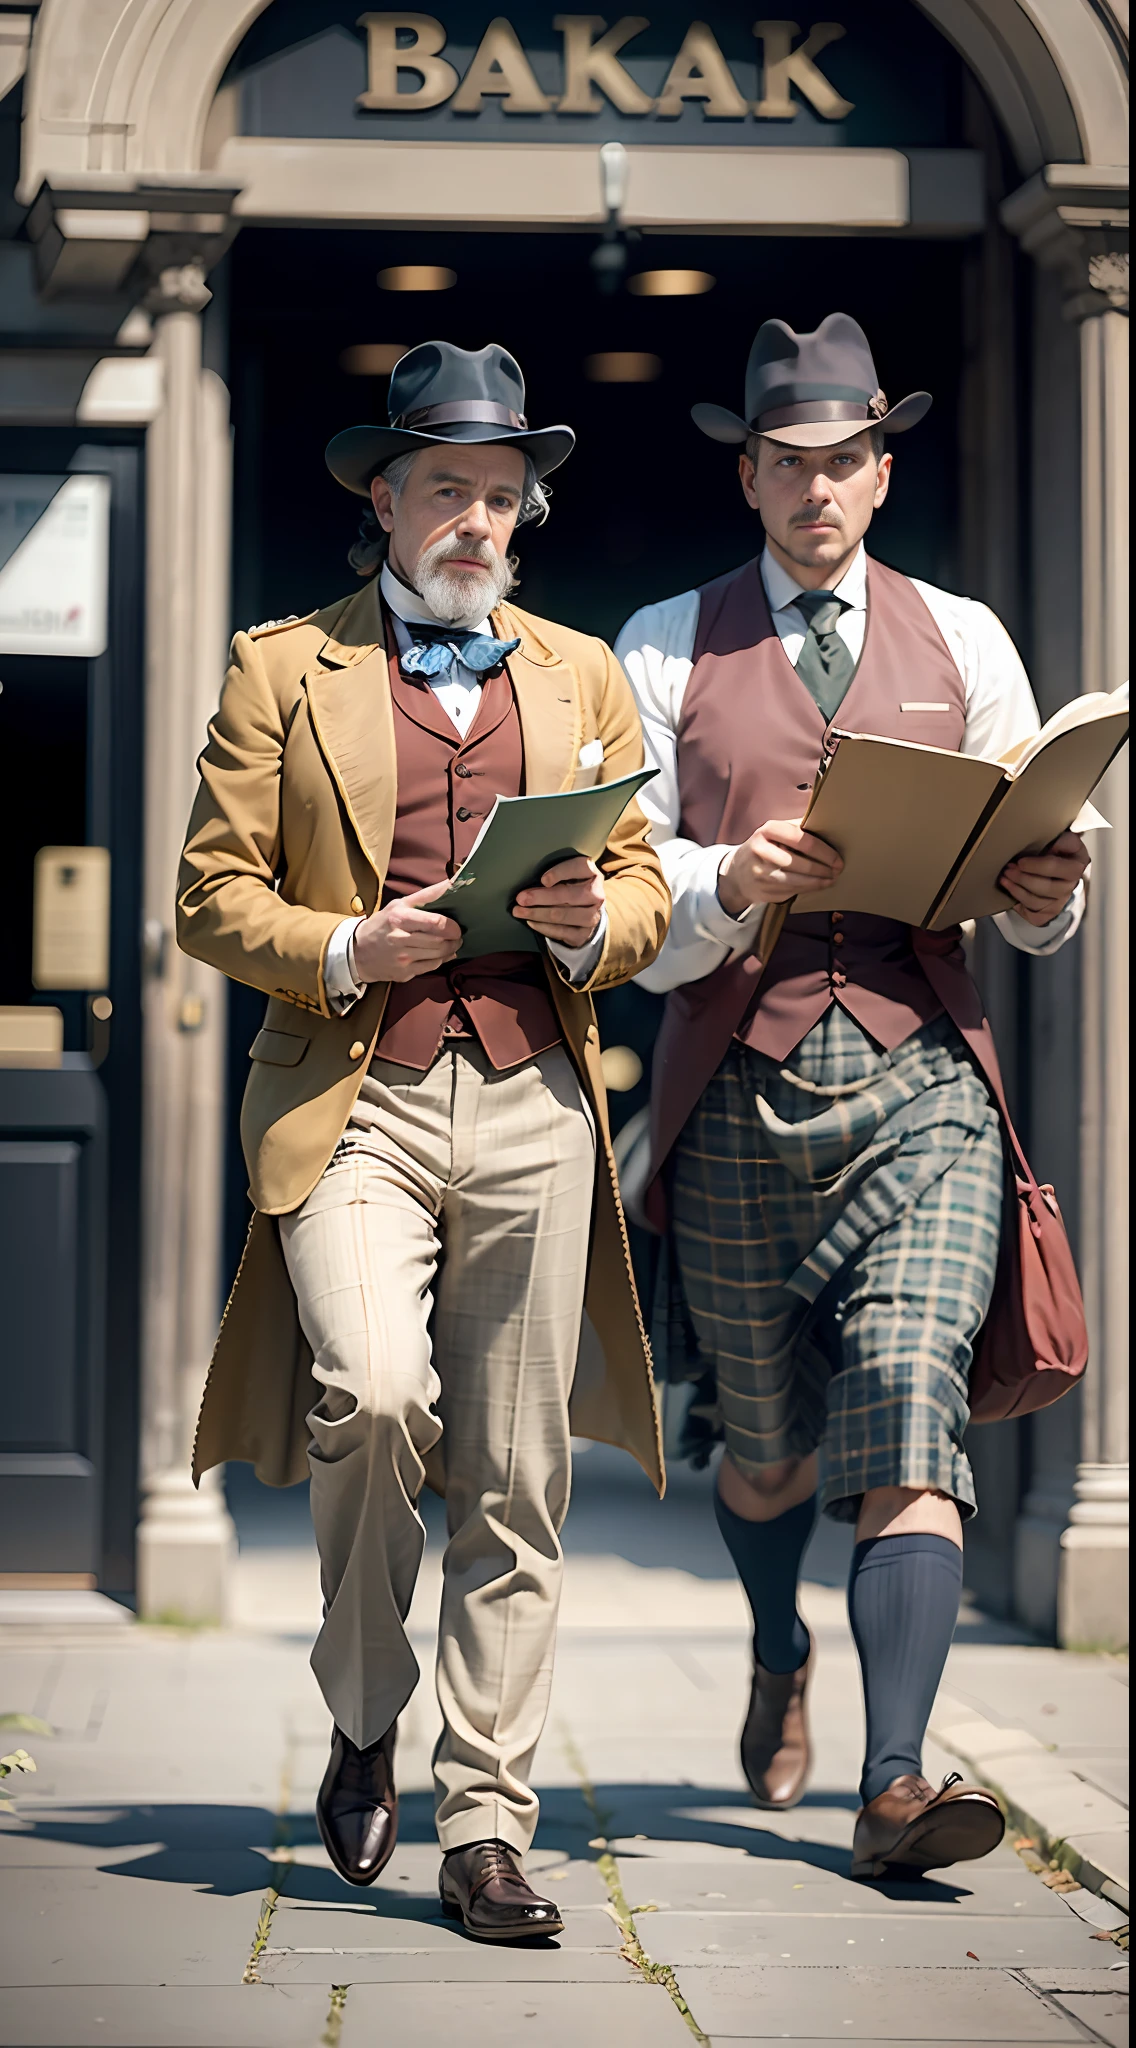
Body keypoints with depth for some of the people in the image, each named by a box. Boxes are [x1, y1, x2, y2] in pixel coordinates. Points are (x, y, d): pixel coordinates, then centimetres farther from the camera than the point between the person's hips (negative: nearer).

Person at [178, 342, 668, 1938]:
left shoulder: (581, 674, 19)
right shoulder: (283, 669, 10)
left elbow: (646, 888, 19)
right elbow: (213, 896, 6)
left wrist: (594, 922, -4)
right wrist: (347, 949, -11)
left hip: (535, 1106, 3)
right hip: (352, 1101, -2)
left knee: (516, 1483, -1)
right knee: (373, 1398, -23)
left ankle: (487, 1827, 6)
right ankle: (364, 1722, 4)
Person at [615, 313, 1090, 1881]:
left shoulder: (964, 642, 14)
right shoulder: (666, 650, 8)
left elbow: (1026, 892, 13)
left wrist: (1051, 891, -11)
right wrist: (728, 883, -19)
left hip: (918, 1070, 0)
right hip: (739, 1085, 0)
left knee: (908, 1429, -16)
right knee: (767, 1448, 13)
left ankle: (896, 1783, -18)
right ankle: (781, 1663, 43)